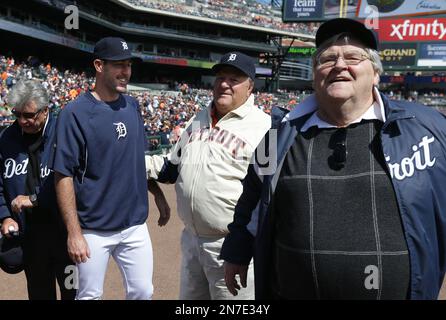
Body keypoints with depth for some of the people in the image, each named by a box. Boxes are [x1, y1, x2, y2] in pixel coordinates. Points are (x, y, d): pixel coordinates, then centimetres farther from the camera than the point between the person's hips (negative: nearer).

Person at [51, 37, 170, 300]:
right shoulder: (76, 112, -13)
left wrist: (158, 194, 11)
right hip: (94, 230, -5)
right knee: (90, 295, 10)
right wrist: (74, 233, -16)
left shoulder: (132, 106, 5)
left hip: (136, 225, 5)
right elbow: (64, 175, -14)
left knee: (143, 292, 12)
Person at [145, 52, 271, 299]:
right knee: (189, 296, 22)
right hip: (191, 240, 7)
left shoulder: (263, 127, -13)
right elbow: (173, 168, 21)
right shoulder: (198, 120, 11)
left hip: (232, 246, -7)